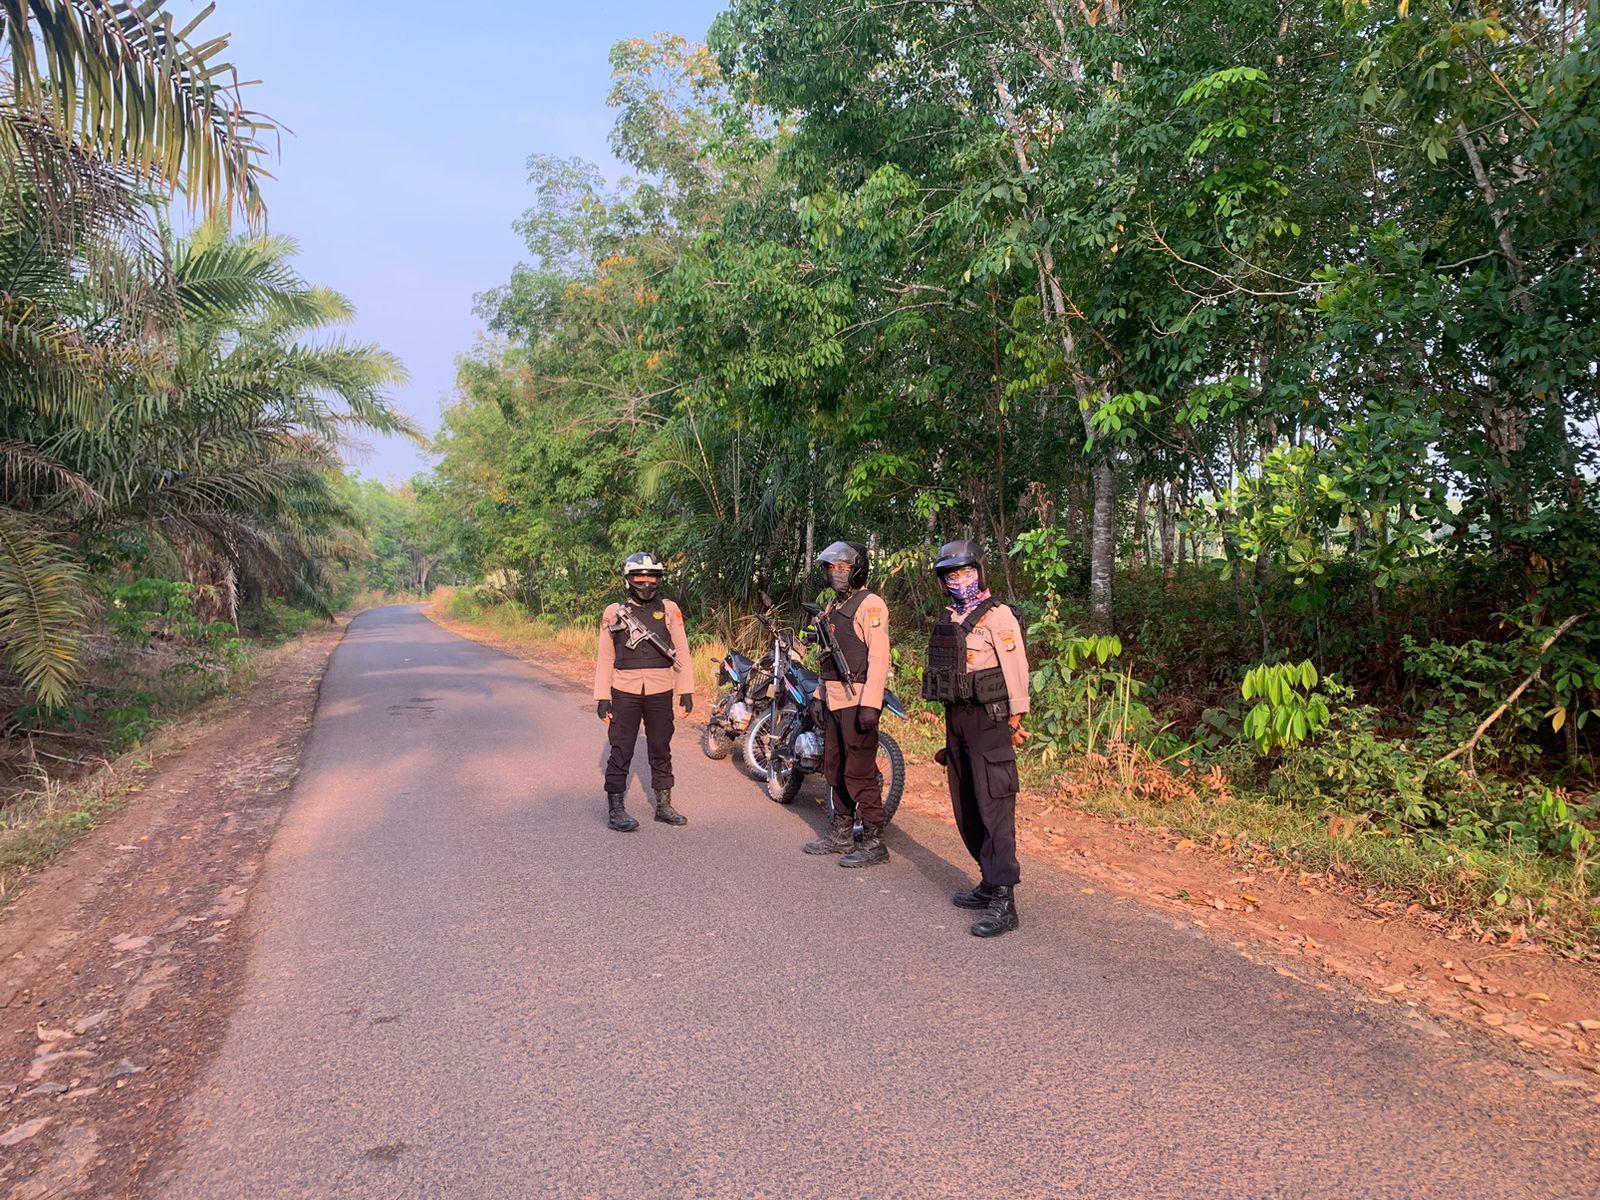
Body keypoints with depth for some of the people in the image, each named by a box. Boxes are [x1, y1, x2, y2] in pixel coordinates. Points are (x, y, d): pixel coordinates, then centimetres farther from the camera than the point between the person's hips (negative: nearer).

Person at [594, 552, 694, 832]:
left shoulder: (669, 610, 5)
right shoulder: (614, 612, 4)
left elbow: (681, 652, 4)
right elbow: (605, 658, 5)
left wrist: (686, 690, -2)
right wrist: (602, 698, 0)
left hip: (661, 693, 2)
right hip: (624, 692, -1)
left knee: (661, 750, 11)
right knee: (621, 751, 0)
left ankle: (663, 806, 21)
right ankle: (615, 809, 7)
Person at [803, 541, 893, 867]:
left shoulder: (870, 604, -10)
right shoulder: (833, 608, 18)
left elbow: (879, 656, -18)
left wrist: (870, 704, -24)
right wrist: (822, 696, 20)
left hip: (859, 700, -9)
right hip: (834, 701, 9)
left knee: (859, 773, -8)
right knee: (835, 770, 15)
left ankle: (874, 842, 0)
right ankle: (841, 834, 26)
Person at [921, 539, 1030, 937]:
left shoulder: (997, 615, -9)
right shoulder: (949, 619, 15)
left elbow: (1015, 667, -13)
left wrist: (1015, 719, -15)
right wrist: (951, 721, 16)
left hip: (989, 718, -9)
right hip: (956, 717, 9)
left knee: (994, 808, -11)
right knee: (966, 809, 13)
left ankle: (1004, 903, -11)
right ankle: (990, 883, 25)